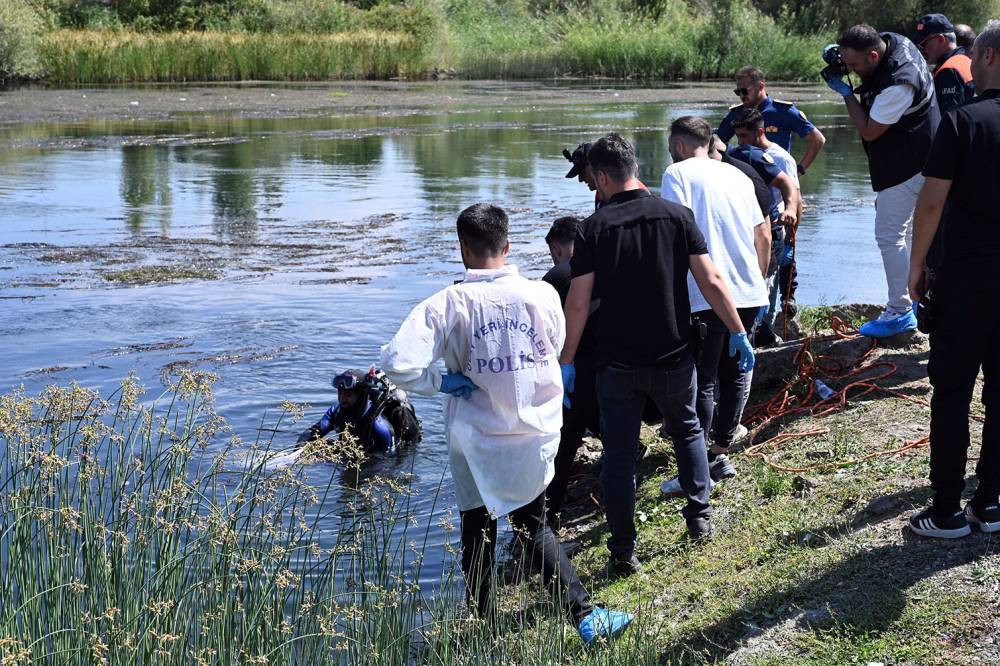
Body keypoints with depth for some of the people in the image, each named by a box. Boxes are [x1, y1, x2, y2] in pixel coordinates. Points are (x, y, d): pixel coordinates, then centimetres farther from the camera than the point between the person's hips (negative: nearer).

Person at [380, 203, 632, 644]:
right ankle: (584, 613, 12)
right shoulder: (542, 294, -10)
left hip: (477, 441, -2)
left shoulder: (448, 305, -18)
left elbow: (398, 362, -26)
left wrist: (443, 382, -12)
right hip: (536, 433, 2)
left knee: (478, 535, 16)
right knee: (533, 525, 20)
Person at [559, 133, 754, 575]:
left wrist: (566, 361, -1)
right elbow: (711, 282, -8)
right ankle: (699, 515, 28)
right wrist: (738, 332, 2)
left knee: (618, 456, 7)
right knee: (687, 430, 27)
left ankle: (623, 552, 9)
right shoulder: (676, 215, -5)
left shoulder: (593, 228, -8)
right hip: (673, 358, 2)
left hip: (617, 364, -2)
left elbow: (578, 303, -9)